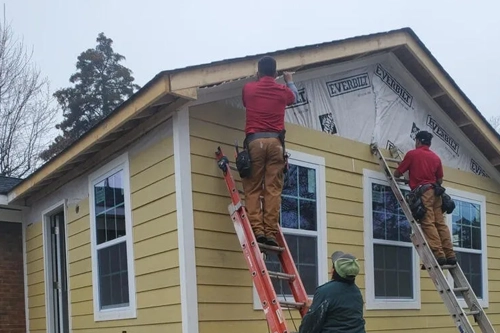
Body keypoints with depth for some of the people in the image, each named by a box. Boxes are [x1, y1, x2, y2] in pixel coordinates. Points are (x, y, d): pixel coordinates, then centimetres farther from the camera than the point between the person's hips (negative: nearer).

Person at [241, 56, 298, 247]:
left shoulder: (248, 89, 10)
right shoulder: (283, 90, 13)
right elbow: (294, 97, 38)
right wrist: (289, 81, 58)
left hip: (254, 141, -1)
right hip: (275, 141, 1)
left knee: (253, 188, 1)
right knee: (273, 189, -3)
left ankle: (257, 230, -11)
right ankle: (270, 232, -10)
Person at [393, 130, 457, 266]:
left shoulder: (412, 154, 4)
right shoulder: (436, 157, 19)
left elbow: (397, 174, 8)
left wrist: (395, 174, 30)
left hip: (422, 192, -6)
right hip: (435, 192, 6)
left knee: (428, 224, -11)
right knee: (441, 223, 3)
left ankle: (439, 254, -19)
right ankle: (450, 255, -2)